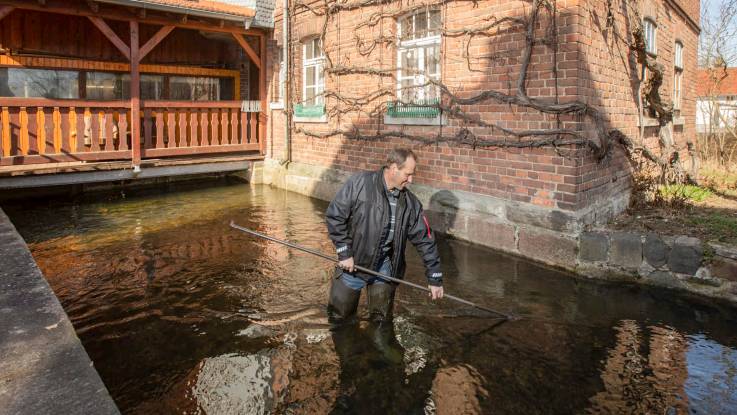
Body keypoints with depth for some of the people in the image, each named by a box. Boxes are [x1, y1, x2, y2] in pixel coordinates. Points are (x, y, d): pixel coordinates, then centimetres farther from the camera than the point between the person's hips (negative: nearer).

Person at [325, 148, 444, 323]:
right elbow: (334, 215, -14)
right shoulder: (359, 183, -16)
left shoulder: (411, 203, -3)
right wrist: (344, 253, -15)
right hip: (352, 263, -3)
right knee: (338, 316, 12)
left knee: (382, 320, 12)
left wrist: (435, 278, 2)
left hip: (385, 268, 3)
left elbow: (425, 241, 2)